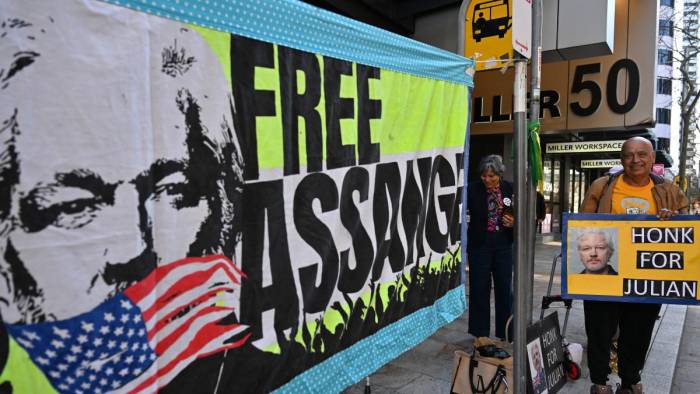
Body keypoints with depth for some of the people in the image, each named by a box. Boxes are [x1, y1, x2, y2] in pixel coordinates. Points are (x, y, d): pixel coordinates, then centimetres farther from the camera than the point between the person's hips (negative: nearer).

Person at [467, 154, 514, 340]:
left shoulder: (510, 189, 0)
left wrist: (514, 222, -9)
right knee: (479, 288, 4)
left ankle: (505, 332, 25)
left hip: (503, 244, 2)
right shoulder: (473, 189, -7)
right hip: (479, 243, -2)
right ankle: (480, 332, 17)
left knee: (504, 287, 11)